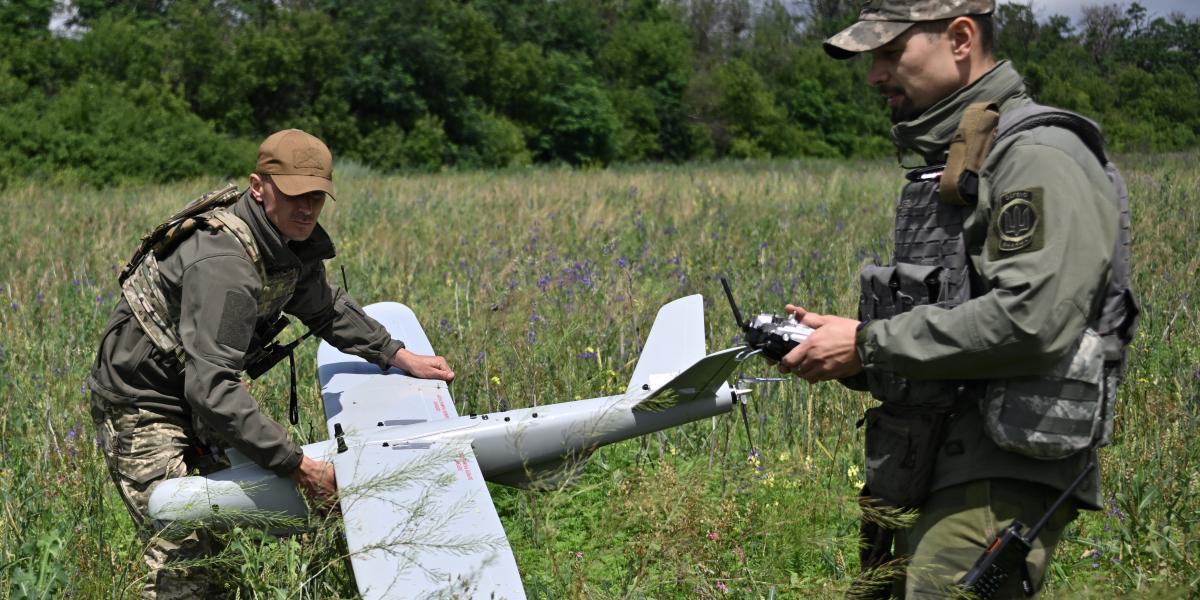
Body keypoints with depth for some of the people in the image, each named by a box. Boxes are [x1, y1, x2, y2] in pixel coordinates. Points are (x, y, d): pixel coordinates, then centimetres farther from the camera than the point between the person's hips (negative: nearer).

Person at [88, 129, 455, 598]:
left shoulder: (293, 243, -3)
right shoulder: (224, 264, -33)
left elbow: (325, 309, 20)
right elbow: (212, 389, -38)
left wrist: (401, 358, 15)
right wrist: (298, 466, -36)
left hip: (195, 397, 9)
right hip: (141, 405, -9)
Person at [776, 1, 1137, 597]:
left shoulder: (1038, 156, -11)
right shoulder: (945, 163, 19)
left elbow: (1032, 320, -24)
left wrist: (868, 344, -17)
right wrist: (845, 347, 7)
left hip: (998, 486, -9)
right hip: (926, 481, 9)